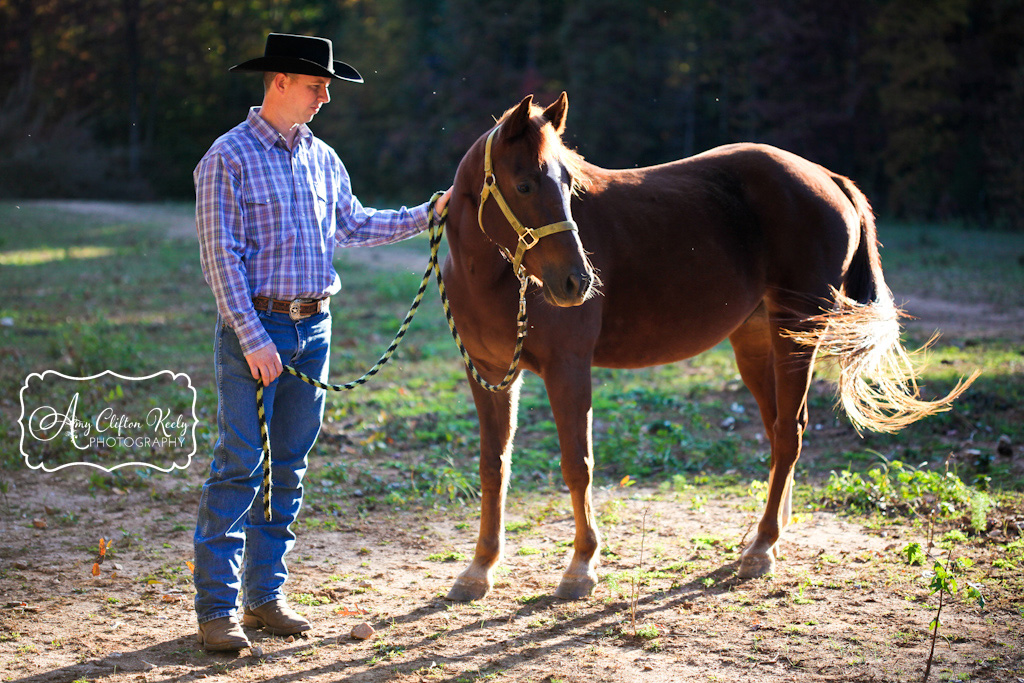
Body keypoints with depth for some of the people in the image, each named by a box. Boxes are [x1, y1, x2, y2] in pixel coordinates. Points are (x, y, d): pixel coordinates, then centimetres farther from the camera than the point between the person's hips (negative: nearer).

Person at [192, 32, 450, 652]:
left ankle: (266, 596, 18)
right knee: (238, 468, -6)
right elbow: (222, 256, -13)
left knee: (289, 468, 10)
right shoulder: (229, 158, -9)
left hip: (315, 328, 7)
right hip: (256, 328, -7)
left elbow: (353, 226, 23)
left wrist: (427, 216, 15)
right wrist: (252, 338, -18)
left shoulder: (322, 157, 12)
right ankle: (217, 608, -1)